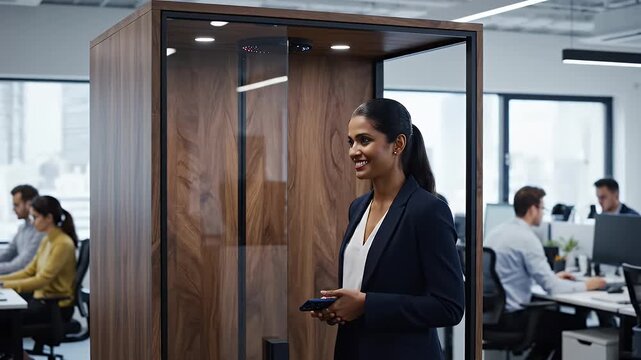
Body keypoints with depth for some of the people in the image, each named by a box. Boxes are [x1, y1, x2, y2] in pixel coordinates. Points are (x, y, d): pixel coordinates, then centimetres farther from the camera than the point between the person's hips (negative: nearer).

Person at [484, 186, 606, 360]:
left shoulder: (496, 231, 8)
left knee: (553, 316, 25)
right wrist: (585, 285, -3)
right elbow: (551, 287, -17)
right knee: (573, 324, 7)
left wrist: (553, 276, 23)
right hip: (511, 317, -8)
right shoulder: (527, 238, -18)